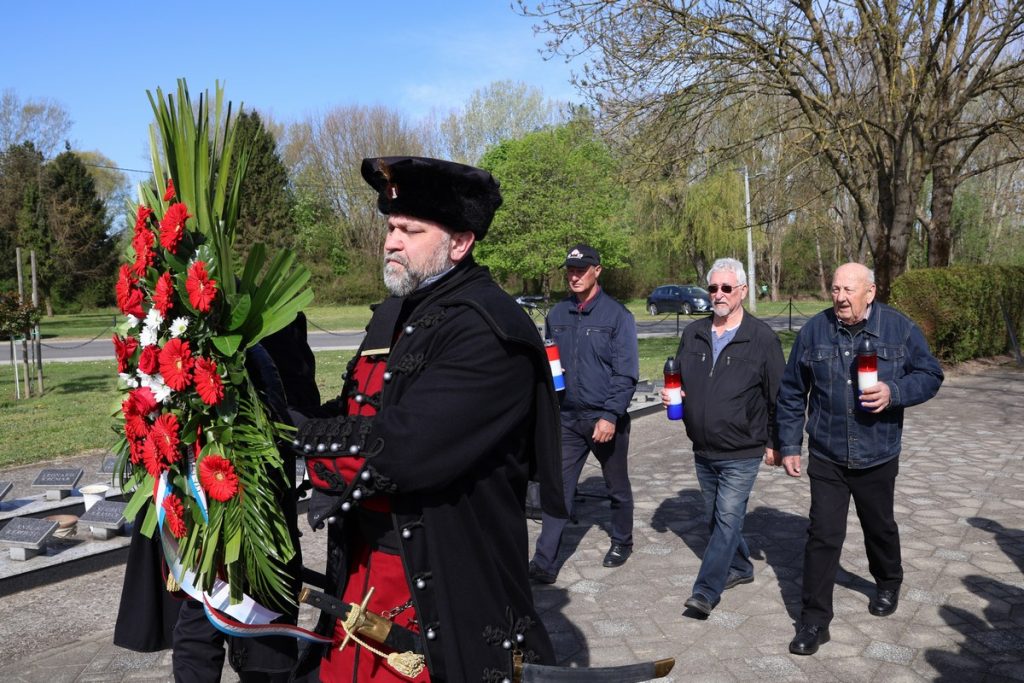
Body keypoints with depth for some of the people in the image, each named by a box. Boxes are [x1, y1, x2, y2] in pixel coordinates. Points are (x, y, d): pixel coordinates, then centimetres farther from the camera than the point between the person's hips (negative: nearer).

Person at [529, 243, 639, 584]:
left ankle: (622, 543, 36)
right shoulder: (557, 315, 5)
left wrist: (610, 415, -19)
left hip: (606, 419, -3)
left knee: (617, 488, 15)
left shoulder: (617, 315, -8)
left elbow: (626, 373, -12)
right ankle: (545, 563, 0)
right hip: (567, 417, 3)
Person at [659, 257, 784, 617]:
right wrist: (670, 395, -4)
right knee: (715, 517, 17)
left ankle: (706, 590, -3)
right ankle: (740, 567, 37)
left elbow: (778, 396, -5)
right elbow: (678, 379, 18)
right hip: (703, 451, 6)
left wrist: (773, 442, -4)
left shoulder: (763, 338, -9)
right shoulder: (693, 334, 5)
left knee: (727, 519, -6)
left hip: (741, 454, -6)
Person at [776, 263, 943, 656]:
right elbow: (791, 394, 2)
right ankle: (814, 621, 6)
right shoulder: (814, 331, -5)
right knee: (823, 536, -3)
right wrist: (788, 446, 1)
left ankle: (888, 583, 49)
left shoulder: (900, 328, -6)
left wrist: (894, 392, -21)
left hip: (878, 458, 1)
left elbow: (930, 376, 0)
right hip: (826, 459, 0)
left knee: (880, 528, 21)